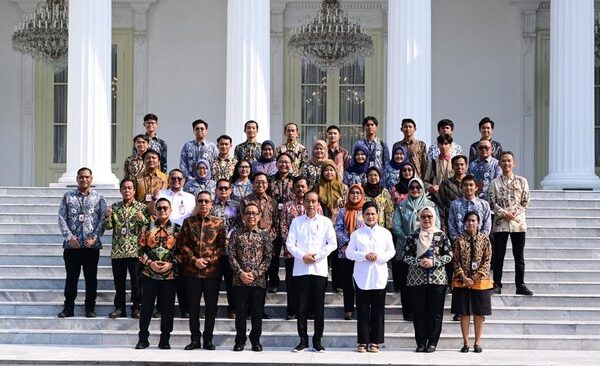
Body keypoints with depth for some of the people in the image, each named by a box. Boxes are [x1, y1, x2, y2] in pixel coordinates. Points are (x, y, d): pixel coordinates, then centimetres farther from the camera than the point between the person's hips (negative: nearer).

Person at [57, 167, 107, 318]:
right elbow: (62, 218, 2)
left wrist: (94, 237, -11)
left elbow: (103, 219, 0)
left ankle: (90, 308, 13)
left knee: (91, 277, 5)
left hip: (92, 245, 0)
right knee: (71, 277, 5)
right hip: (72, 244, 1)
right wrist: (69, 236, -9)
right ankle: (68, 308, 12)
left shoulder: (98, 197, 6)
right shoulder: (68, 197, 8)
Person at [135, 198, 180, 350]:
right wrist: (150, 263, -11)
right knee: (146, 307, 3)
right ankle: (143, 339, 12)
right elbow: (141, 249, 3)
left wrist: (171, 264, -12)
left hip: (170, 275, 0)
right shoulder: (148, 228, 5)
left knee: (167, 308, 4)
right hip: (149, 274, 0)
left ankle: (165, 340, 14)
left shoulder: (177, 229, 3)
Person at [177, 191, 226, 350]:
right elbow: (182, 245, 1)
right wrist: (194, 260, -11)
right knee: (193, 306, 6)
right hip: (192, 271, 1)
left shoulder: (219, 223, 3)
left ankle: (208, 339, 15)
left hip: (212, 271, -1)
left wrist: (209, 260, -12)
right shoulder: (188, 222, 5)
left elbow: (222, 246, 0)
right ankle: (195, 338, 16)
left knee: (211, 306, 5)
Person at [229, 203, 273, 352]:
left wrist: (255, 273, -10)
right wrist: (241, 273, -10)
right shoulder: (236, 234, 4)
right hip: (240, 280, 0)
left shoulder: (264, 235, 4)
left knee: (257, 312, 5)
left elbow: (268, 258, -1)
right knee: (240, 311, 5)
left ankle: (255, 340, 18)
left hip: (259, 280, 0)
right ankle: (240, 340, 17)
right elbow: (231, 256, 0)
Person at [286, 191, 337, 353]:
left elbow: (332, 244, -1)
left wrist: (316, 256, -10)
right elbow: (290, 244, 2)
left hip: (319, 269, -1)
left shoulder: (325, 222, 5)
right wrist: (302, 256, -13)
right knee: (301, 307, 2)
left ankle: (317, 341, 9)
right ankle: (303, 340, 10)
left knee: (319, 307, 2)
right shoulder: (296, 222, 7)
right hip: (301, 269, 1)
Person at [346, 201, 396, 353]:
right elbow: (349, 253, 0)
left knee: (378, 310, 2)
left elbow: (391, 251, 5)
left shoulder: (385, 233, 7)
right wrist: (364, 256, -15)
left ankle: (375, 342, 9)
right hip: (362, 276, -1)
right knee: (362, 310, 1)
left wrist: (379, 256, -13)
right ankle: (363, 342, 7)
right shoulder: (356, 234, 5)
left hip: (379, 276, 1)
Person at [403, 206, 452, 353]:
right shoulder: (413, 236, 6)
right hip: (416, 279, 1)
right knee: (419, 311, 3)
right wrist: (418, 262, -13)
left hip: (437, 279, -1)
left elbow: (449, 255, 1)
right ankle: (421, 342, 11)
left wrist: (434, 262, -13)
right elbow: (406, 256, 3)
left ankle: (432, 342, 10)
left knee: (435, 312, 1)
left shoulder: (441, 235, 4)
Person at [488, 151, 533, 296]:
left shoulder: (521, 181, 6)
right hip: (500, 223, 0)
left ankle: (520, 285, 9)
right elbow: (492, 203, 0)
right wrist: (504, 213, -13)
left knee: (519, 255, 4)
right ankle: (497, 285, 7)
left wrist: (514, 213, -8)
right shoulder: (495, 183, 5)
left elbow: (526, 201, 3)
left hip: (518, 222, 0)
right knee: (498, 255, 2)